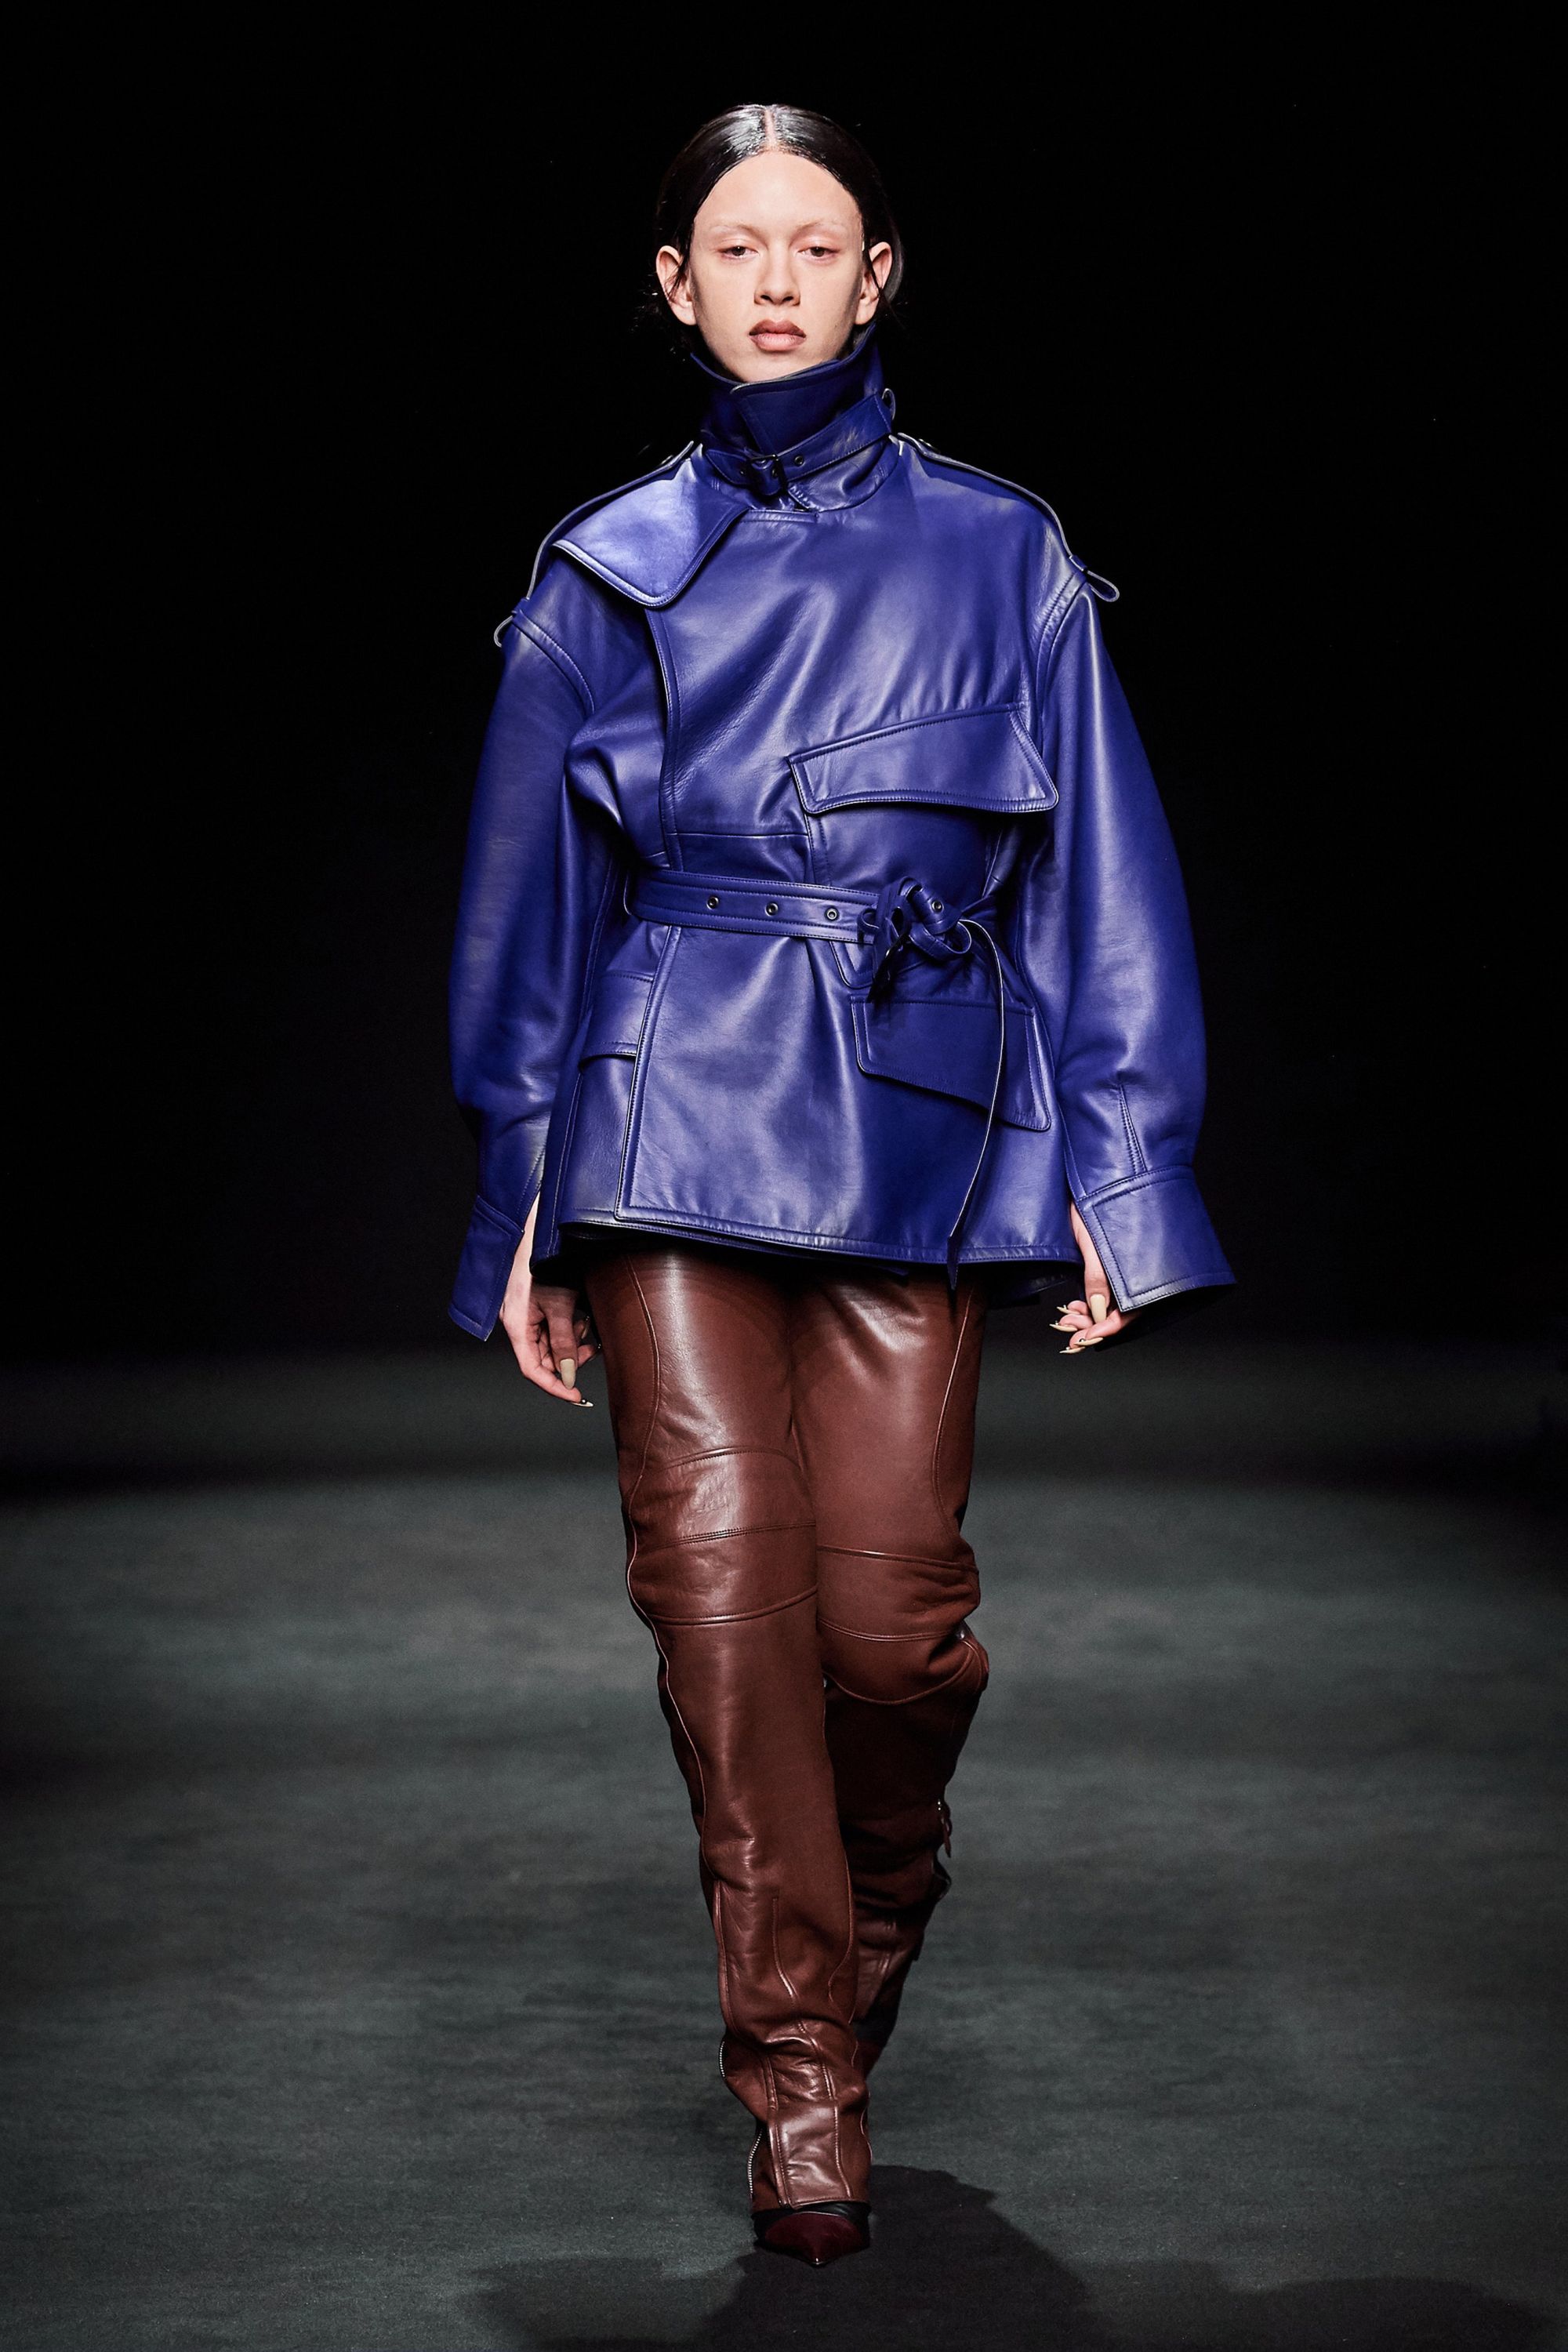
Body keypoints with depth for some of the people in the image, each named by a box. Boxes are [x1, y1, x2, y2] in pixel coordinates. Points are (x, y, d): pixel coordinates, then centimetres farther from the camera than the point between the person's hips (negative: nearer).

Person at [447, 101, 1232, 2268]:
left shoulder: (999, 561, 7)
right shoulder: (607, 576, 9)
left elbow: (1098, 883, 8)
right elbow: (530, 907, 13)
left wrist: (1116, 1174, 2)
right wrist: (524, 1207, 10)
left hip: (918, 1138, 0)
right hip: (670, 1133, 1)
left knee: (892, 1608, -7)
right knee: (721, 1577, -10)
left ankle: (877, 1907, 25)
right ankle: (802, 2072, 0)